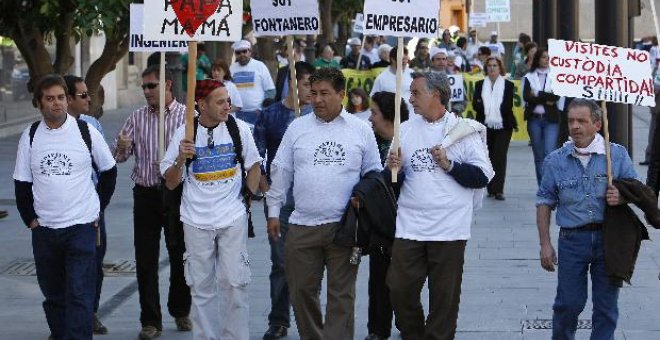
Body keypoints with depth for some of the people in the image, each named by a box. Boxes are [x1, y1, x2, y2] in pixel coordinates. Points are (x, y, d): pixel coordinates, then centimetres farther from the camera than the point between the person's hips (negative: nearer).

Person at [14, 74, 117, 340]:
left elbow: (109, 171, 8)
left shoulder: (86, 132, -4)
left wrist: (98, 210, 6)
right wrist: (30, 218, 1)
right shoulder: (30, 137, 2)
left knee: (79, 295, -10)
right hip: (44, 229, 3)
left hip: (82, 227, -3)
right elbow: (22, 183, 9)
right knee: (53, 295, 13)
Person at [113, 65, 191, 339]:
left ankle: (181, 311, 27)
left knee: (180, 255, 8)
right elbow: (118, 157, 6)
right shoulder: (137, 118, 6)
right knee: (145, 259, 2)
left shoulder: (187, 116, -2)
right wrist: (122, 148, -16)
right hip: (145, 194, 2)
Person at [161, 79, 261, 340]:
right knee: (201, 285, 8)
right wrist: (180, 159, -19)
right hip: (196, 221, 0)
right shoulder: (184, 134, -5)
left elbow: (253, 165, 14)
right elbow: (170, 183, -2)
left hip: (233, 218, 0)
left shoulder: (239, 128, -3)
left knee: (235, 282, 0)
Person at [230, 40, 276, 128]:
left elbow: (270, 91, -1)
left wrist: (262, 109, -9)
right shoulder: (232, 68, 9)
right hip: (237, 113, 3)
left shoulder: (260, 66, 0)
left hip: (257, 113, -3)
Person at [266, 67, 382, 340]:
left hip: (344, 226, -2)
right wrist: (273, 211, 9)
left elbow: (373, 174, 10)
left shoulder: (361, 130, 4)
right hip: (302, 226, 2)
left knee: (341, 293, 0)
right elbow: (280, 171, 11)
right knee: (302, 290, 7)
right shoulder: (297, 128, 7)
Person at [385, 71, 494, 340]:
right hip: (409, 227, 3)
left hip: (449, 229, -3)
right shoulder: (406, 130, 10)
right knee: (400, 290, 3)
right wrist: (393, 168, -7)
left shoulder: (464, 131, -1)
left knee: (444, 297, 3)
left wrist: (449, 165, -13)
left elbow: (482, 177, -5)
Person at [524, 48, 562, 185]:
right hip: (534, 118, 2)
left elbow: (556, 96, -10)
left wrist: (537, 94, -8)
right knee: (538, 156, 8)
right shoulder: (529, 77, 7)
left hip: (551, 119, -2)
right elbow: (526, 96, -7)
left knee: (549, 153, -15)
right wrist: (546, 100, -11)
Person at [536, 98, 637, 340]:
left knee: (606, 306, 4)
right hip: (572, 239, 0)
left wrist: (622, 197, -15)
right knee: (568, 304, 3)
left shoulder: (617, 155, 3)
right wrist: (545, 244, 2)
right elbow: (545, 202, 7)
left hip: (609, 238, 0)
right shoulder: (555, 161, 5)